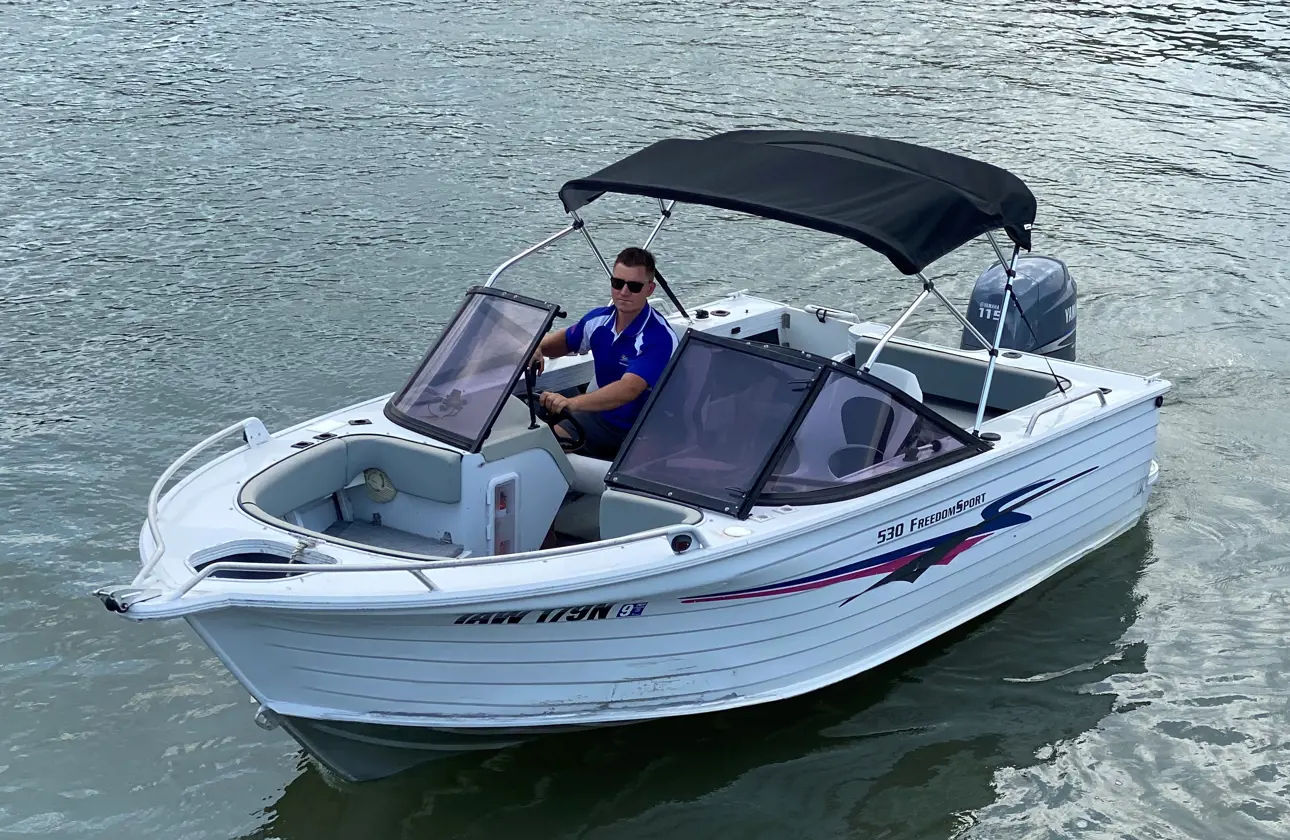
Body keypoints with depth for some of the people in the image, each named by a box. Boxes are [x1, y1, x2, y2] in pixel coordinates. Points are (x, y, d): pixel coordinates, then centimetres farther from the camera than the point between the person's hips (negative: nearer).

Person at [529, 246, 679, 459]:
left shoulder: (659, 337, -23)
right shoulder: (600, 319, -1)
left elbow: (628, 389, -38)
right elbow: (563, 341, 20)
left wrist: (571, 403, -51)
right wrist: (537, 348, -5)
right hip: (602, 417, 7)